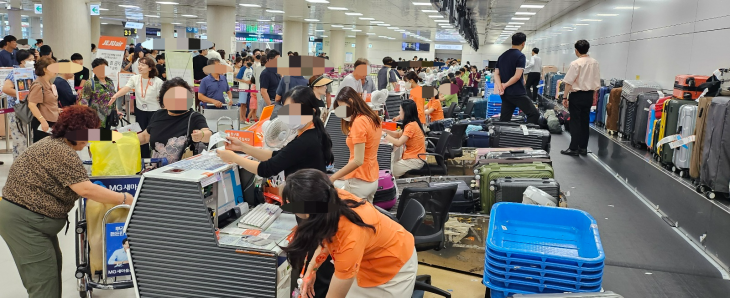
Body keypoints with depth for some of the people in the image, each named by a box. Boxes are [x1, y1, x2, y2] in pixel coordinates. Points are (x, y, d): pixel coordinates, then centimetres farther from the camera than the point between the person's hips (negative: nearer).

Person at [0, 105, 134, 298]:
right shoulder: (63, 153, -20)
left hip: (31, 217, 11)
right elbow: (86, 190, -26)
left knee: (53, 264, 17)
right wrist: (125, 199, -20)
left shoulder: (52, 143, 11)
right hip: (23, 221, -11)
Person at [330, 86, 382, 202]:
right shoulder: (372, 118, 8)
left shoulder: (359, 122, -18)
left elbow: (358, 161, -22)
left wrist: (332, 178, -19)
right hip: (372, 180, 9)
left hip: (359, 182, -9)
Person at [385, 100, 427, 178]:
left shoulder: (411, 125, -21)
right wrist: (385, 130, 4)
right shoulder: (413, 123, 10)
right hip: (413, 157, 9)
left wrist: (386, 136, -11)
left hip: (414, 160, -9)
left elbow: (398, 143, -23)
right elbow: (398, 135, 15)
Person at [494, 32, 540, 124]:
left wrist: (500, 86, -6)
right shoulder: (520, 56, -10)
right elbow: (517, 76, -18)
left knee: (504, 120, 10)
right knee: (534, 114, -3)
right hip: (517, 93, -8)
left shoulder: (502, 56, 13)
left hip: (505, 93, 8)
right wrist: (505, 85, -7)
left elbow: (496, 73, 9)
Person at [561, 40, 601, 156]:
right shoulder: (595, 63, 5)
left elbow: (568, 82, -15)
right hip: (588, 95, 6)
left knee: (575, 122, -1)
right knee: (585, 122, 11)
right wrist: (594, 96, 20)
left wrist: (565, 97, -10)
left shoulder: (576, 63, -13)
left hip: (577, 95, -6)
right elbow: (597, 82, 11)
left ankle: (574, 148, 2)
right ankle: (583, 148, 16)